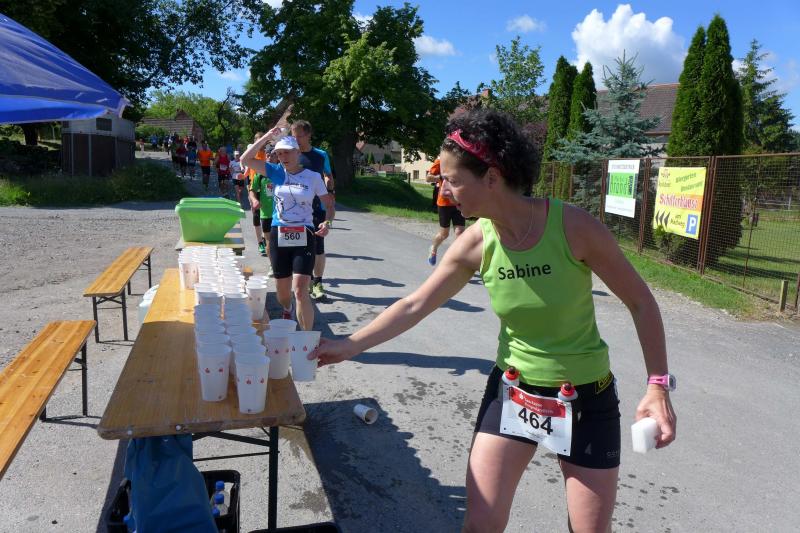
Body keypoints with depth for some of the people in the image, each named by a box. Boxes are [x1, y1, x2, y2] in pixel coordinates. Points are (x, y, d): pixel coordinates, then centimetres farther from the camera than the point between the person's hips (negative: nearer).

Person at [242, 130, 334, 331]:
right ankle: (287, 312, 49)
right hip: (278, 236, 3)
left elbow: (329, 205, 6)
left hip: (304, 237, -3)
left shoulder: (313, 177, 0)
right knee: (282, 290, 15)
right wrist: (267, 136, -5)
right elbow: (246, 159, -3)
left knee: (300, 291, -15)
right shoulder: (276, 172, 4)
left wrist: (326, 222, -14)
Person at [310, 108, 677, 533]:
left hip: (586, 396, -2)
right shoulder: (476, 243, -12)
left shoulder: (573, 226, -22)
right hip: (512, 390, 3)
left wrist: (657, 386, -14)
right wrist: (350, 345, 1)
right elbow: (415, 305, -2)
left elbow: (640, 302, -10)